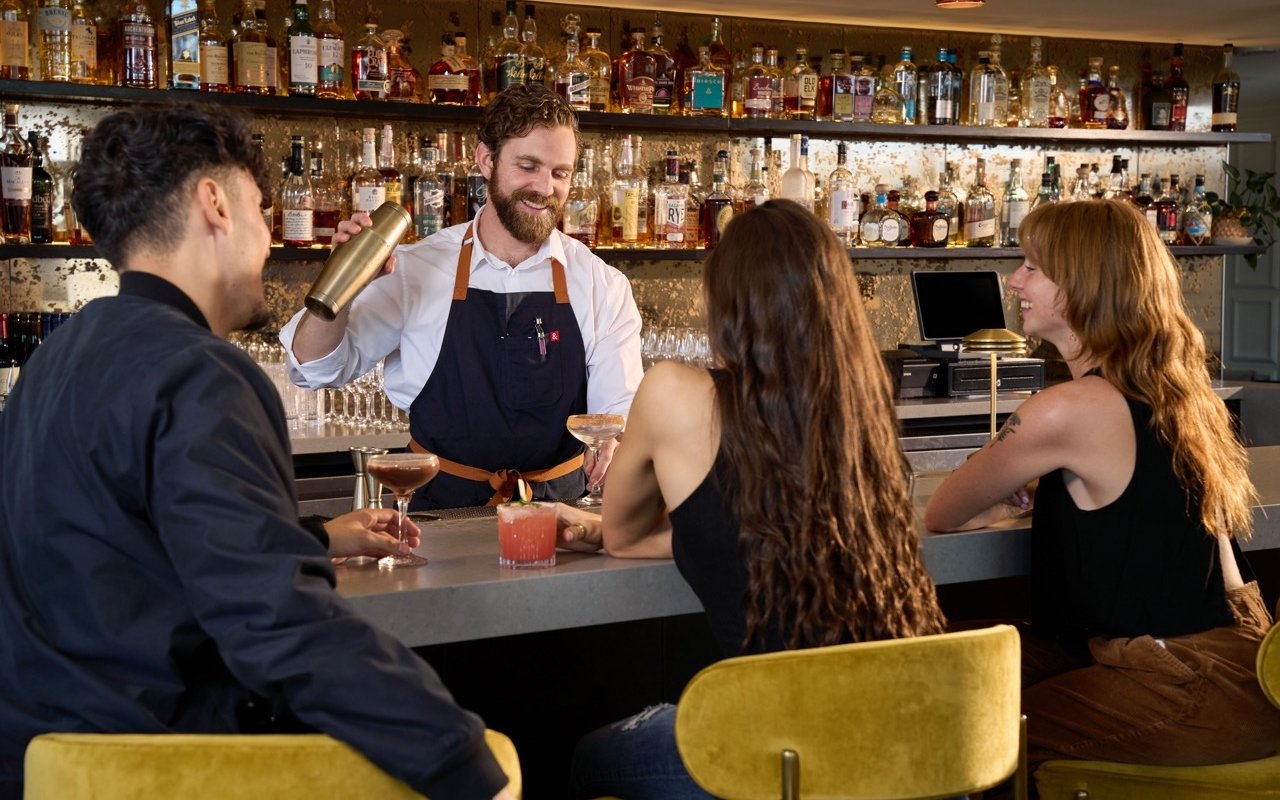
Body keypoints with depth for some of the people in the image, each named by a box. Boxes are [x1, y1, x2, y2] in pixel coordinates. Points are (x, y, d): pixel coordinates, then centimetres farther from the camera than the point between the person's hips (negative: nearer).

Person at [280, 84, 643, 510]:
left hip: (556, 513, 3)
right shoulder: (417, 268, 2)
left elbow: (620, 410, 3)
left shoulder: (603, 287, 4)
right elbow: (316, 367, 5)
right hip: (441, 508, -2)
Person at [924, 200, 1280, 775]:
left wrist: (1000, 499, 13)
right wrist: (1037, 490, 9)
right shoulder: (1170, 386, 6)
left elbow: (941, 516, -8)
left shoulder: (1074, 409, -20)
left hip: (1201, 688, -9)